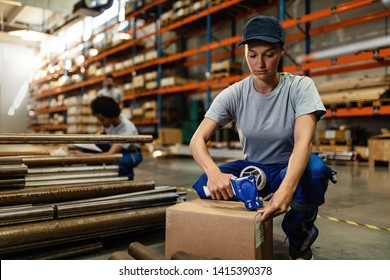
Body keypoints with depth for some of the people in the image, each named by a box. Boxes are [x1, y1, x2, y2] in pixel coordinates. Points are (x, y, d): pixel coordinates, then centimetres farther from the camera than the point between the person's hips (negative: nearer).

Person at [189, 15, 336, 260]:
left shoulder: (300, 87, -16)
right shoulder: (234, 95, -12)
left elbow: (303, 141, -31)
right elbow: (198, 140, -20)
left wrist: (287, 187, -51)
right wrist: (213, 172, -43)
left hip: (290, 168, -1)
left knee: (315, 169, -37)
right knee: (204, 188, -26)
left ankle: (300, 238, -5)